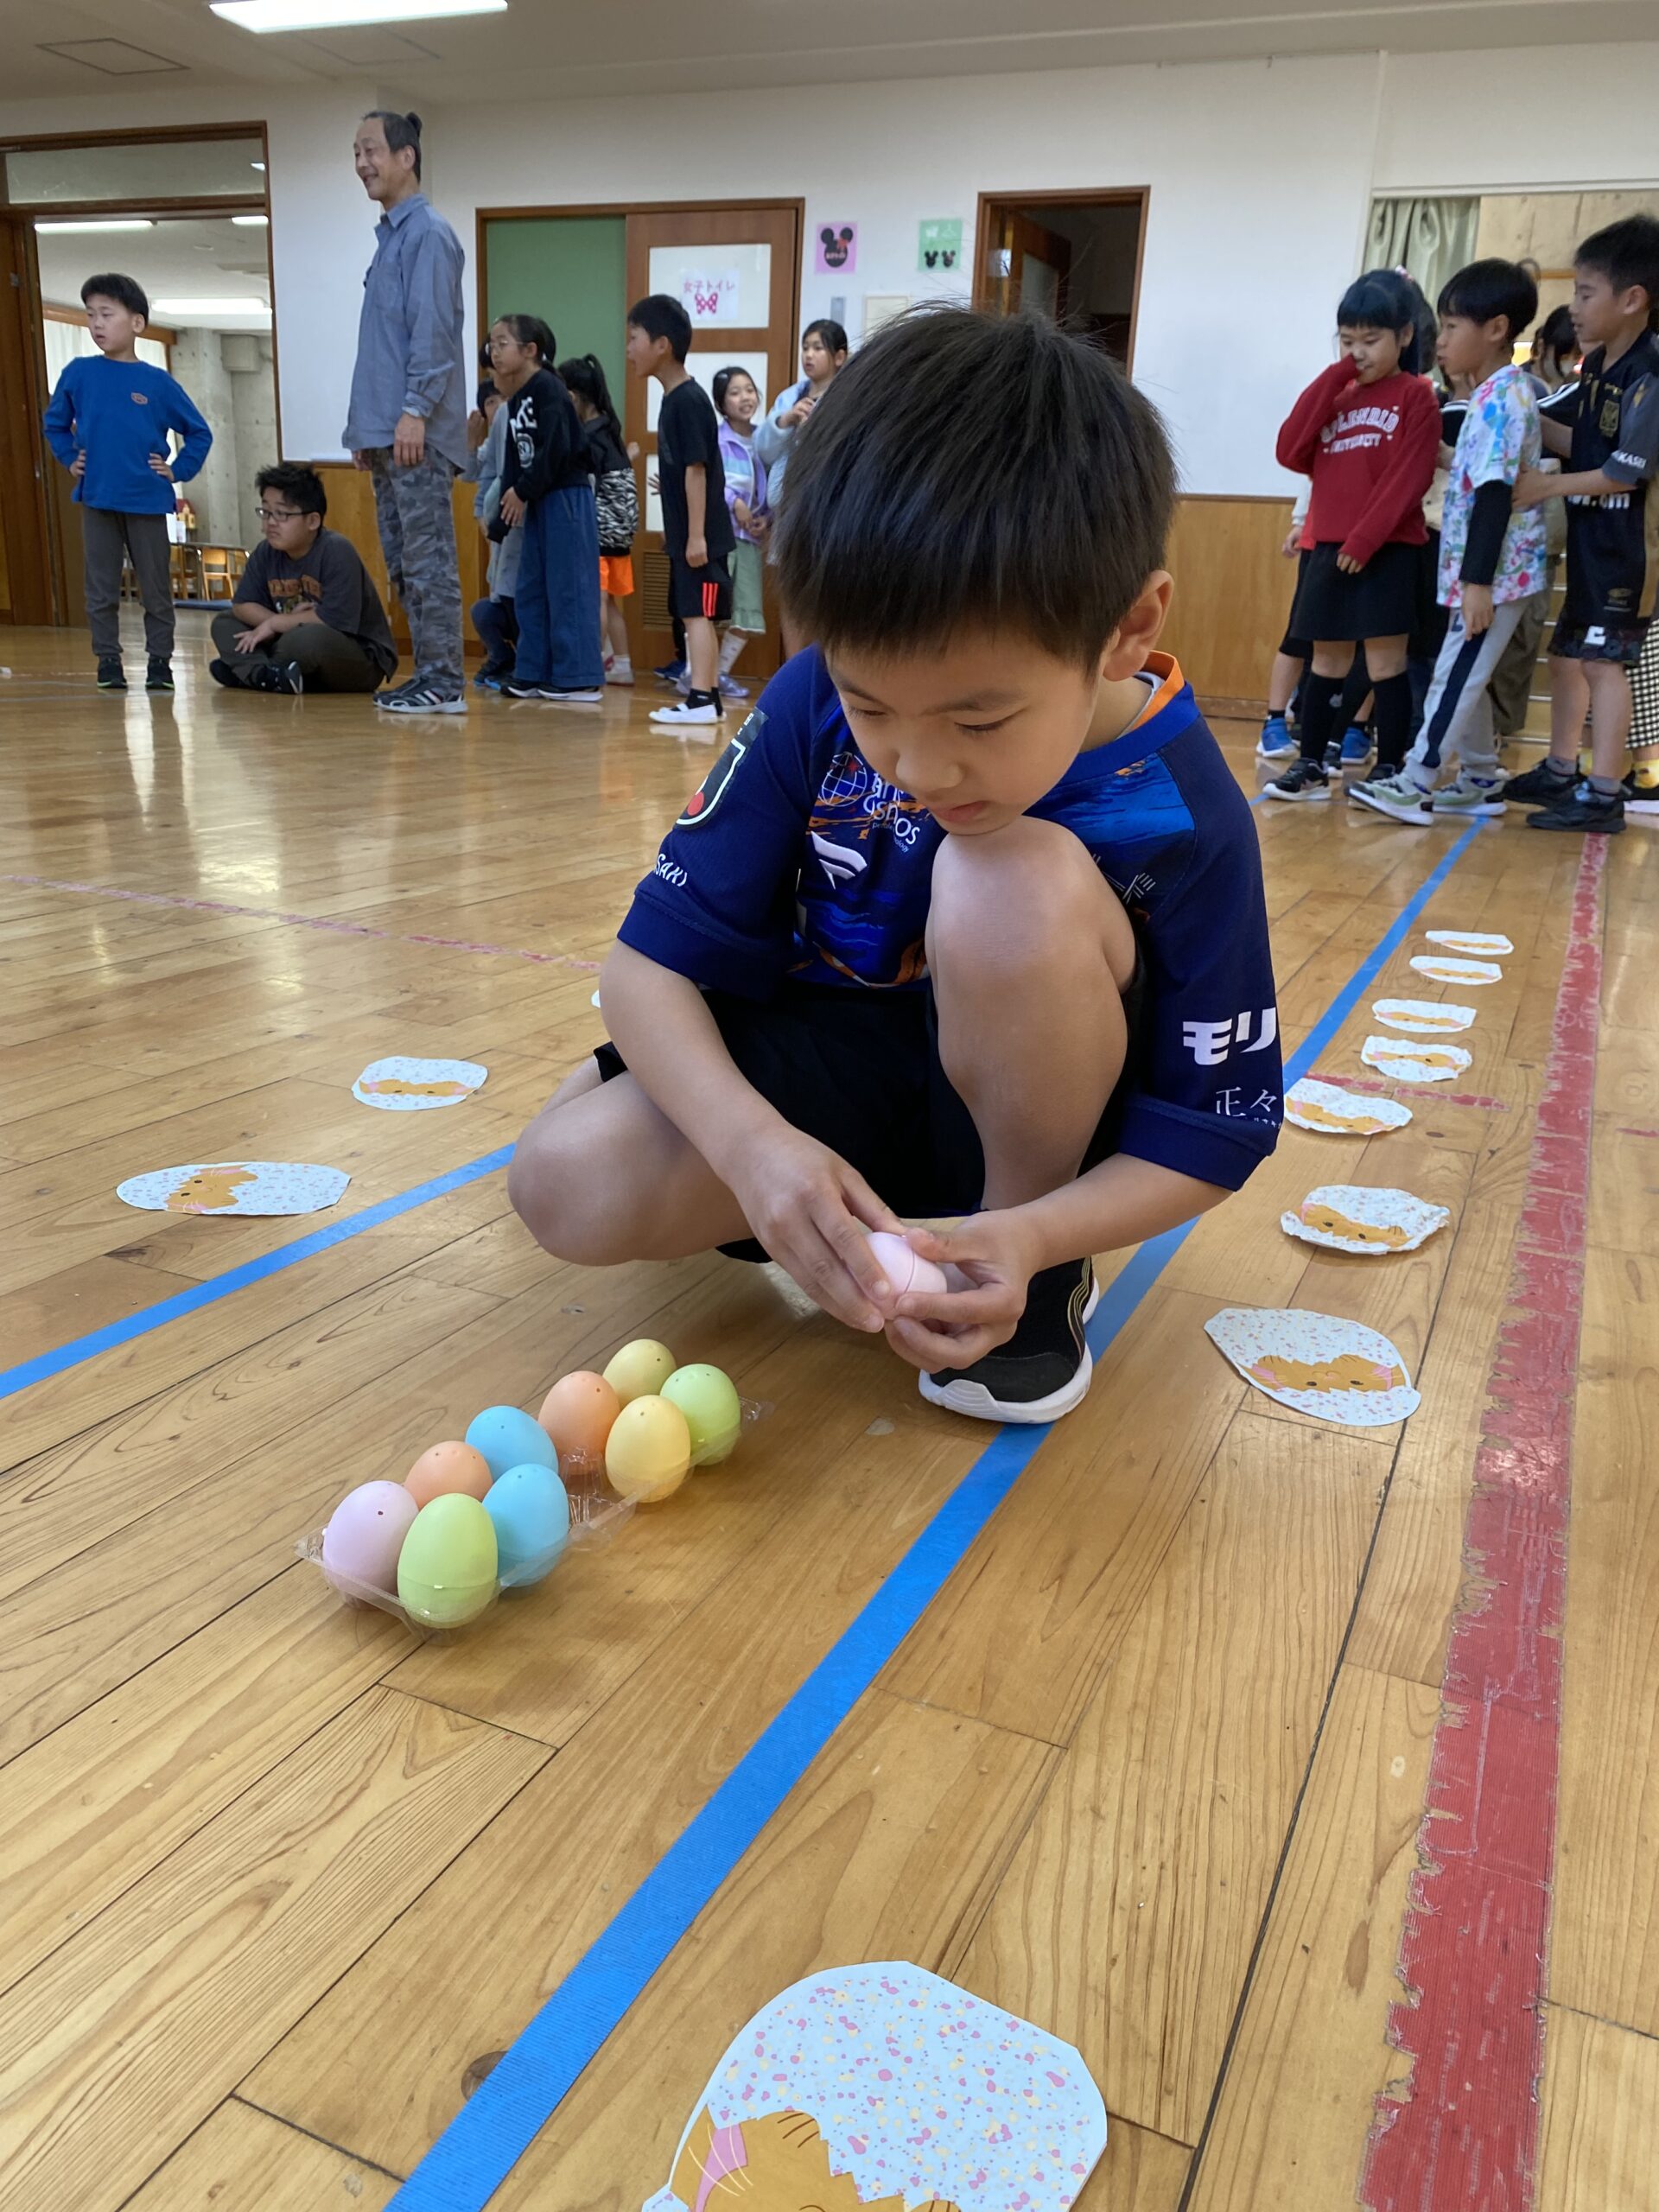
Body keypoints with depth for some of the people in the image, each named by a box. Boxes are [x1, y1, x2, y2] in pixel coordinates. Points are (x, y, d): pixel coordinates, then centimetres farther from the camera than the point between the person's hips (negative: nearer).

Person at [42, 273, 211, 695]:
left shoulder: (157, 382, -2)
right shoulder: (78, 373, 3)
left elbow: (199, 433, 6)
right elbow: (55, 425, 16)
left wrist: (178, 471, -2)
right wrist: (70, 460, 4)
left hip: (147, 501, -1)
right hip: (96, 499, 1)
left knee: (156, 589, 5)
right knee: (101, 590, 5)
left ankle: (160, 663, 15)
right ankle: (108, 662, 12)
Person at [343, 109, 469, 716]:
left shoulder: (428, 233, -7)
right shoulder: (388, 235, 21)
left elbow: (433, 330, -16)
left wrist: (415, 409, -21)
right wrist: (365, 425, 19)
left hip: (416, 433, -10)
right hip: (385, 434, 10)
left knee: (427, 559, -8)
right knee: (402, 562, 10)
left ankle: (443, 682, -4)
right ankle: (427, 675, 16)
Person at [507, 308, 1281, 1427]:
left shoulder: (1185, 818, -23)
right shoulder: (816, 706, -18)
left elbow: (1208, 1138, -15)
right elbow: (655, 958, -16)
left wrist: (1032, 1240, -35)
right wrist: (752, 1142, -35)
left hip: (1020, 1113, -2)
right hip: (828, 1079, 2)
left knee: (1017, 882, -34)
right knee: (568, 1183, -23)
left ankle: (1049, 1277, -11)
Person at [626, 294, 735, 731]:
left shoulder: (688, 401, -14)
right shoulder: (675, 399, 14)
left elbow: (696, 470, -19)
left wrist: (696, 535, -21)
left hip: (700, 535, -9)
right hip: (685, 534, 9)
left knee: (696, 613, -9)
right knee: (695, 614, 12)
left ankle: (700, 700, -9)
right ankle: (709, 696, 17)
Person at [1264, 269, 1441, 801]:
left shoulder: (1416, 396, 0)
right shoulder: (1336, 396, 16)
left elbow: (1410, 478, -10)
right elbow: (1292, 453, 1)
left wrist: (1364, 539, -18)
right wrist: (1333, 377, 1)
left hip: (1386, 551, -5)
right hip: (1328, 549, 5)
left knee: (1385, 664, -3)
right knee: (1326, 664, 10)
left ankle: (1389, 772, 2)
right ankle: (1311, 766, 16)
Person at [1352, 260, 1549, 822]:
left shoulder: (1502, 397, -16)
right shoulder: (1494, 395, 15)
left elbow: (1495, 492, -22)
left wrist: (1477, 579, -25)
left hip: (1496, 570, -10)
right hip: (1487, 569, 10)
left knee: (1456, 676, -7)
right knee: (1463, 678, 13)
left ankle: (1414, 786, -5)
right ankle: (1480, 782, 21)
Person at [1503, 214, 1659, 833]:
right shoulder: (1597, 365, 9)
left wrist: (1547, 486, -19)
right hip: (1589, 539, 9)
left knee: (1603, 661, -9)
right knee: (1566, 655, 15)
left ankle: (1604, 796, -5)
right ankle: (1560, 774, 27)